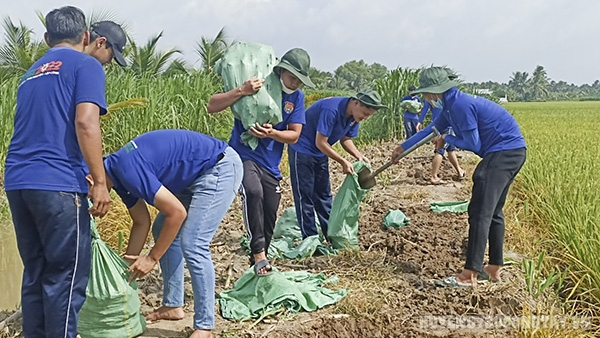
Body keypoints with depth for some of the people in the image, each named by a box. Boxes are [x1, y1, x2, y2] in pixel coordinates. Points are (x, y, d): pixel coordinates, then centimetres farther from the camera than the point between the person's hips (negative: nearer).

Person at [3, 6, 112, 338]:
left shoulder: (31, 72, 24)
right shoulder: (85, 65, 2)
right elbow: (85, 123, -14)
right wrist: (100, 181, -13)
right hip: (57, 184, -7)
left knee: (35, 273, 14)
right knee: (66, 275, 0)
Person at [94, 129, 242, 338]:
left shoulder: (127, 171, -25)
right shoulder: (118, 172, 4)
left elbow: (177, 213, -23)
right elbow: (142, 223, 14)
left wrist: (152, 258, -14)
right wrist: (129, 262, 11)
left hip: (221, 169, -10)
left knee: (192, 244, -15)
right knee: (162, 231, 13)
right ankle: (173, 305, 22)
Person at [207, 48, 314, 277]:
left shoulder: (296, 97, 0)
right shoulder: (255, 85, -12)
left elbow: (294, 135, -1)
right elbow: (212, 106, -17)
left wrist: (272, 133, -22)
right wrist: (241, 91, -33)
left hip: (270, 164, 5)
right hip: (243, 155, -5)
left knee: (269, 219, 11)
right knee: (253, 191, -36)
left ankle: (257, 266, 34)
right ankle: (259, 254, -25)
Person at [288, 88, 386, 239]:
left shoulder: (354, 115, -6)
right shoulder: (331, 109, -32)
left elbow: (346, 139, 7)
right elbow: (320, 143, -29)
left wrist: (359, 155, -11)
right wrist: (343, 162, -24)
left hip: (320, 154, 9)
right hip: (302, 151, -9)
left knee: (324, 196, 13)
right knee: (305, 197, -3)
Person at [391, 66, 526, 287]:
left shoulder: (460, 105, -19)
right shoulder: (451, 106, 13)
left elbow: (473, 144, -16)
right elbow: (432, 129, 27)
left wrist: (447, 139, 1)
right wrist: (403, 147, 35)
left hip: (504, 152, -11)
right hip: (511, 152, 11)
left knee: (480, 212, -13)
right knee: (493, 211, 16)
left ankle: (469, 274, -13)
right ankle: (494, 268, 24)